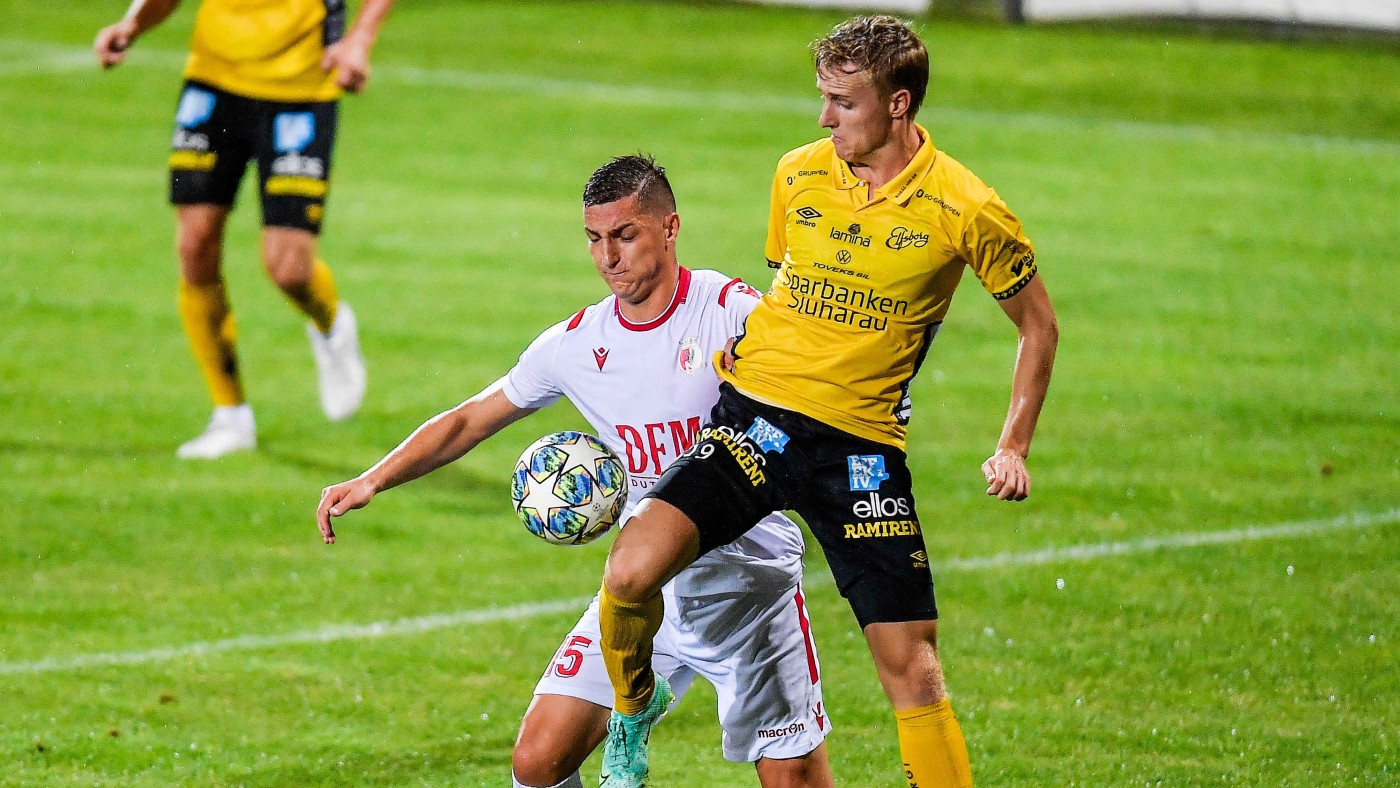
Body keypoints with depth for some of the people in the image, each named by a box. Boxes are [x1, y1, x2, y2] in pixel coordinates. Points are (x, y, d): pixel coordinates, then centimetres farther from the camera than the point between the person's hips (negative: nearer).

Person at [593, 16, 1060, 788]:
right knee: (631, 572, -19)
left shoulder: (965, 211, -6)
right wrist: (742, 345, 8)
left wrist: (1013, 447, 0)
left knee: (911, 665, -6)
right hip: (756, 417, 2)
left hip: (862, 442, -2)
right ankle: (632, 708, 11)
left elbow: (1037, 324, 7)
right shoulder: (797, 175, 4)